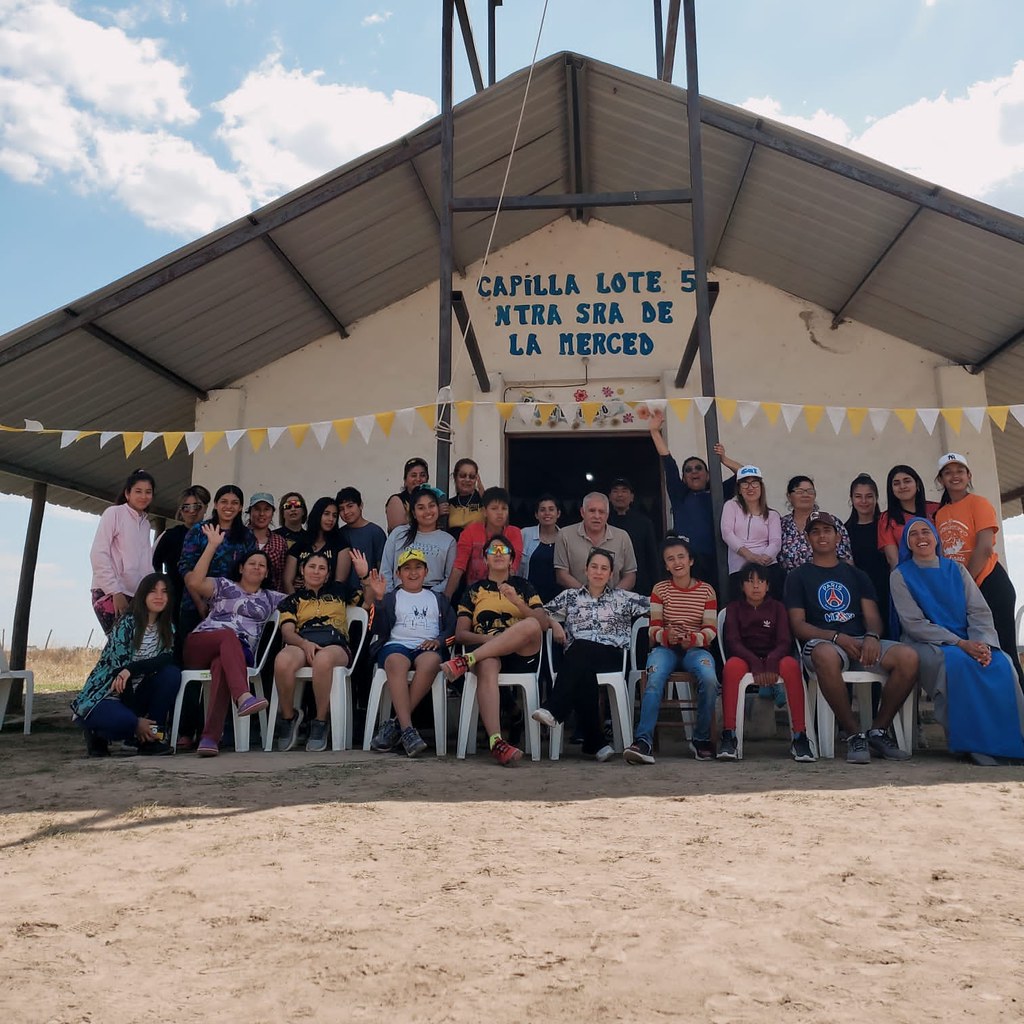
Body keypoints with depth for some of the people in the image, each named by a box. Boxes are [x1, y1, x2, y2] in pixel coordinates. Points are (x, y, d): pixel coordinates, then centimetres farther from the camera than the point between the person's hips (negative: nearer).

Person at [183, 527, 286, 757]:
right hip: (200, 645, -1)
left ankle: (210, 737, -46)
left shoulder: (271, 598, 25)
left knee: (221, 664, -37)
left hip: (239, 653, 1)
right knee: (228, 634, -36)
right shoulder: (223, 585, 16)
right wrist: (212, 545, 0)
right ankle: (244, 697, -59)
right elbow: (194, 582, -2)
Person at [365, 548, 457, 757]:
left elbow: (452, 627, 15)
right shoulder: (390, 598, 26)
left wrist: (438, 640, -6)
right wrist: (379, 599, -5)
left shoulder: (438, 599, 29)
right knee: (396, 662, -39)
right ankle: (407, 730, -47)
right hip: (396, 645, 0)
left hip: (427, 647, 1)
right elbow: (380, 629, 7)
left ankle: (395, 724, -36)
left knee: (431, 661, -38)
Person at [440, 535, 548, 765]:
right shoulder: (474, 590, 22)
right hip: (486, 651, 0)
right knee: (486, 665, -39)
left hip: (522, 656, 1)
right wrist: (489, 638, -10)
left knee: (530, 625, -33)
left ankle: (467, 661, -36)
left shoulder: (522, 586, 22)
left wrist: (517, 602, -9)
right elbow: (461, 633, 10)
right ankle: (495, 742, -50)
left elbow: (543, 623, 7)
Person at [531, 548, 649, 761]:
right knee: (583, 671, -37)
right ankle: (595, 742, -36)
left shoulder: (622, 597, 20)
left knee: (580, 649, -36)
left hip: (611, 656, -1)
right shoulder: (570, 596, 22)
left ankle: (553, 710, -45)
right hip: (576, 656, 1)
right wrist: (554, 624, 3)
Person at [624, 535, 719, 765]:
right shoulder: (660, 589, 10)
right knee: (654, 680, -33)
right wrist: (667, 636, -21)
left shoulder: (706, 590, 9)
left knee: (709, 679, -33)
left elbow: (711, 629, 1)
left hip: (696, 648, 0)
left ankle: (701, 738, -12)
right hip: (665, 648, 0)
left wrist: (693, 638, -22)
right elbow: (654, 628, 3)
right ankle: (644, 741, -37)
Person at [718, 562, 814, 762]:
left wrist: (771, 662, -23)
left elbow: (784, 641, 0)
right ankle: (728, 736, -34)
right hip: (744, 657, -1)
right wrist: (755, 663, -23)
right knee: (732, 666, -37)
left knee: (791, 665, -35)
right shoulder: (734, 608, 10)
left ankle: (799, 737, -32)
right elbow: (733, 642, -4)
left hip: (773, 658, 1)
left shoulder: (777, 607, 13)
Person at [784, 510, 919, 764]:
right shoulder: (798, 576, 13)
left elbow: (873, 616, 13)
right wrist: (838, 637, -15)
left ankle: (878, 731, -9)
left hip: (860, 642, 4)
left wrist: (872, 636, -12)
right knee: (826, 655, -41)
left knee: (908, 656, -26)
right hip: (822, 641, -4)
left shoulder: (856, 575, 24)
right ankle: (854, 734, -24)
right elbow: (798, 625, 1)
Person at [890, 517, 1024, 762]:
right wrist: (961, 644, -18)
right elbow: (914, 623, -7)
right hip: (924, 645, -3)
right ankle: (972, 742, -27)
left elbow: (980, 611, 5)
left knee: (1001, 663, -27)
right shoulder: (901, 576, 4)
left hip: (967, 642, 4)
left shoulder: (956, 569, 15)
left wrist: (983, 643, -17)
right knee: (955, 661, -36)